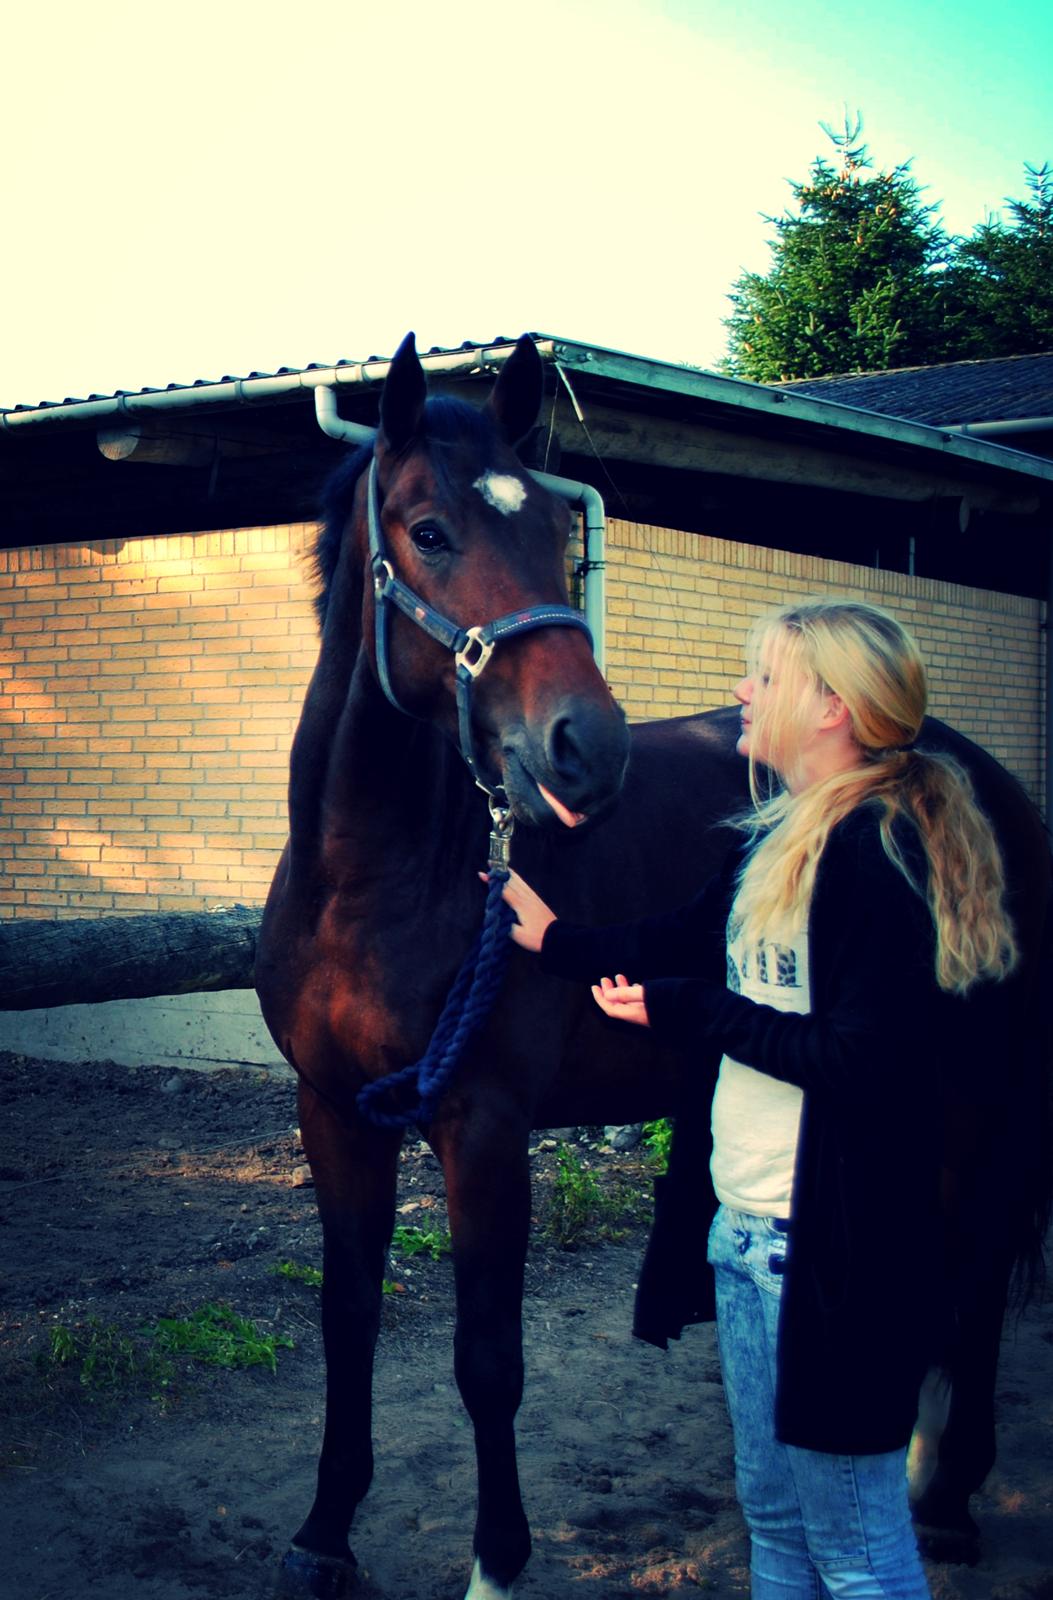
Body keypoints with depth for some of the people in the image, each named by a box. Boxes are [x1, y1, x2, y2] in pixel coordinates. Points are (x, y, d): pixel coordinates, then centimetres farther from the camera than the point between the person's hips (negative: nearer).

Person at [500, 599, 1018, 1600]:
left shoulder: (880, 848, -19)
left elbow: (866, 1057, -26)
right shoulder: (781, 837, 10)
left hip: (835, 1249, -10)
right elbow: (677, 947, 24)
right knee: (772, 1514, 21)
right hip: (749, 1227, 10)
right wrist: (555, 940, 30)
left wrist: (691, 1011, -19)